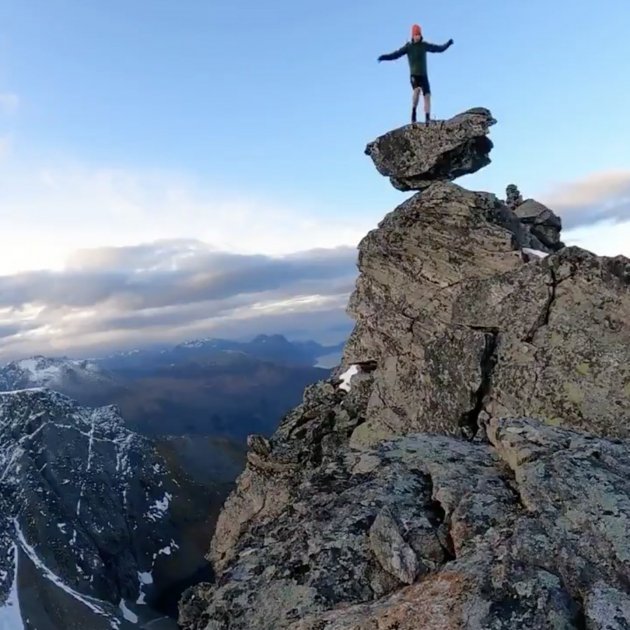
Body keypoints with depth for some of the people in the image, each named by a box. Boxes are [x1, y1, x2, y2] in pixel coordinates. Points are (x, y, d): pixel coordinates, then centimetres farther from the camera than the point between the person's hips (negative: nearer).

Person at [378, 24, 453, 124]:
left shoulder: (425, 45, 4)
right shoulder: (408, 46, -4)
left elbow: (440, 49, 12)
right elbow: (396, 54, -12)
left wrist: (448, 43, 0)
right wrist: (384, 57, -24)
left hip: (424, 76, 3)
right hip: (414, 75, -3)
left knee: (427, 96, -7)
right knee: (417, 89, -32)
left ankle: (427, 120, -5)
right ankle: (413, 112, -17)